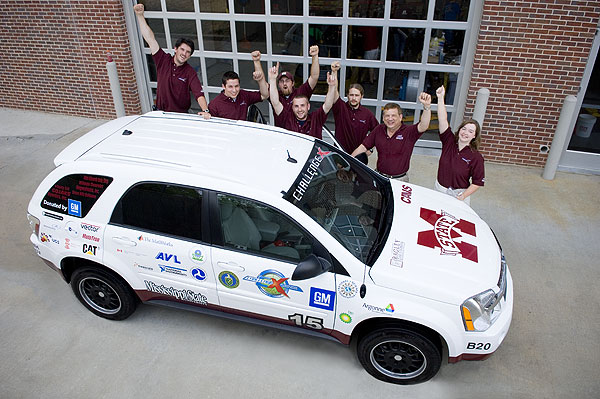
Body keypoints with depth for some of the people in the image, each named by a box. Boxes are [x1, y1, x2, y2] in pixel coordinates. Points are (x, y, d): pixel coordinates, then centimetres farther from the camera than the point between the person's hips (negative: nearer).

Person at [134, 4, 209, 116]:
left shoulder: (190, 72, -6)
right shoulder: (163, 61, 0)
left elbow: (199, 94, -19)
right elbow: (150, 39, -4)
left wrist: (205, 111, -37)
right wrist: (140, 15, -12)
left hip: (182, 115, -2)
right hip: (161, 113, 2)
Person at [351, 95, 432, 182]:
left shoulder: (408, 132, -5)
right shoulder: (378, 130, 4)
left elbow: (423, 126, -24)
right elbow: (362, 148, 7)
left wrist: (427, 106, -38)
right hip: (379, 177, 2)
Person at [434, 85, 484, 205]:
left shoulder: (476, 157, -13)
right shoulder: (449, 141, -6)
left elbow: (478, 182, -9)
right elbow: (443, 120, -15)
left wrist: (463, 196, -17)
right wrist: (440, 98, -23)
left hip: (458, 194, -3)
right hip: (439, 189, 3)